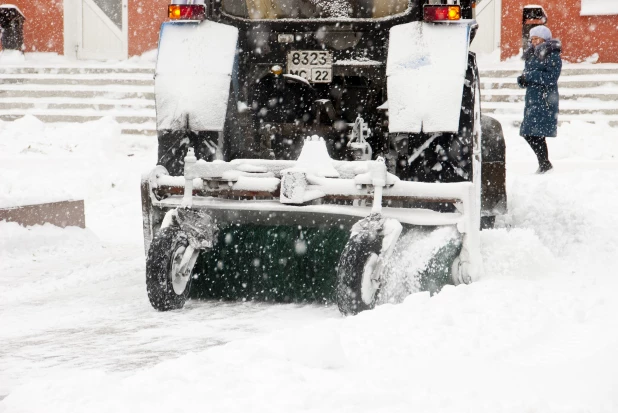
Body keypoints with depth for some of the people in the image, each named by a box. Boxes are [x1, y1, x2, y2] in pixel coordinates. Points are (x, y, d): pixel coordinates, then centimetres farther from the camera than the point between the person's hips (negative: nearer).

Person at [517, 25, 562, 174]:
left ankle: (544, 163, -1)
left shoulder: (553, 56, -6)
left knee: (537, 133, -11)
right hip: (532, 99, 8)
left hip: (545, 99, -8)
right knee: (528, 134, 8)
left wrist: (531, 76, -17)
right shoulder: (532, 55, 17)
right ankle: (544, 163, 20)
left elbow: (551, 78, -16)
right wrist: (522, 80, -3)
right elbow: (526, 75, 20)